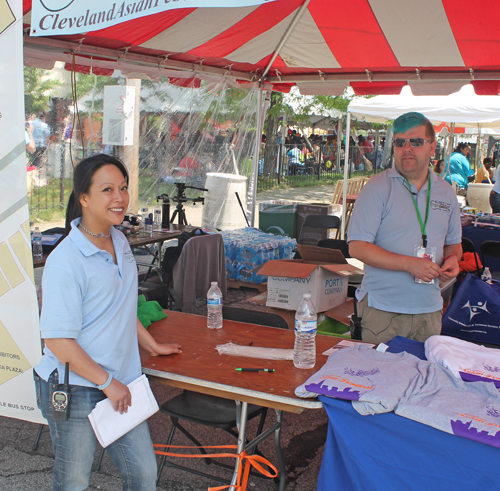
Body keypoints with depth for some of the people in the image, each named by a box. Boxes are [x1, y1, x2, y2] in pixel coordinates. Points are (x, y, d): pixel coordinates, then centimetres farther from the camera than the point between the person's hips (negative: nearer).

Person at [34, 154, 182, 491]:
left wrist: (152, 346, 26)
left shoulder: (120, 242, 5)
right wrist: (108, 382, -15)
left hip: (121, 383, 7)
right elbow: (58, 341, -20)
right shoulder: (66, 261, -20)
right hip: (76, 391, -7)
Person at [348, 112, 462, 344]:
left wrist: (452, 259, -3)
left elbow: (454, 243, 21)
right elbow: (357, 247, -14)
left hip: (430, 309, 4)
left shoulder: (446, 193, 9)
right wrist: (409, 264, -21)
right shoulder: (378, 188, -7)